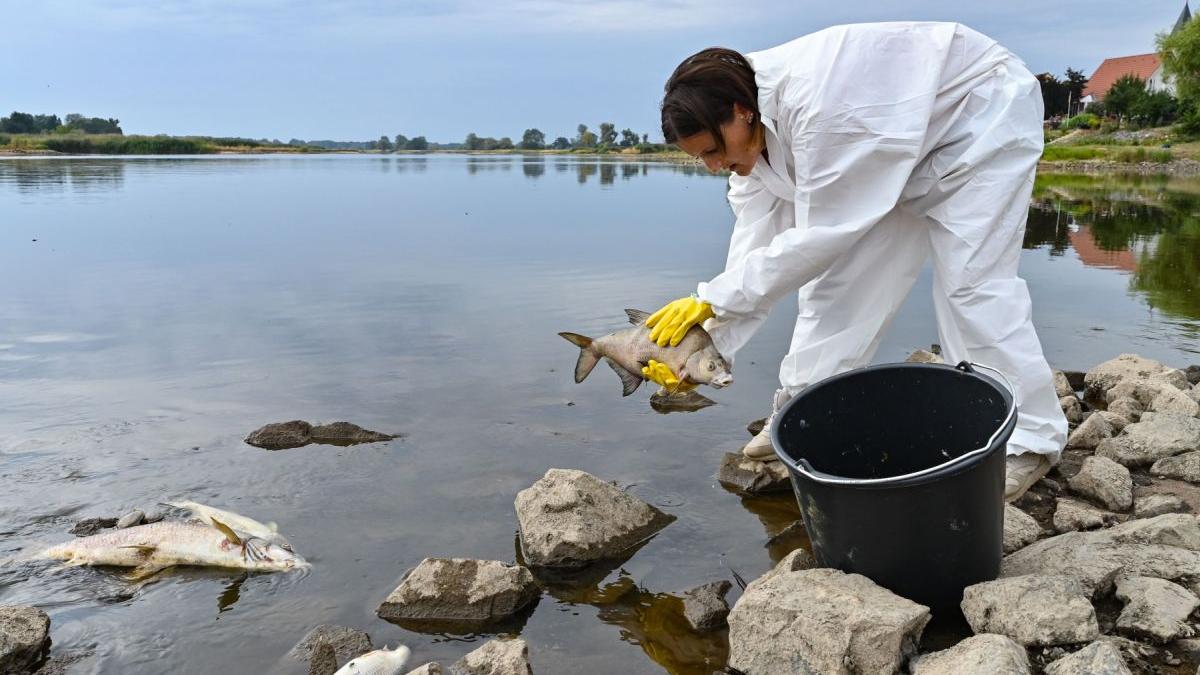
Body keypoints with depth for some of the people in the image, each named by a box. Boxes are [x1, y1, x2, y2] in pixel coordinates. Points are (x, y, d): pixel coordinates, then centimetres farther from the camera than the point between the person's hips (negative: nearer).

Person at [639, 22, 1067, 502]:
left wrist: (711, 300, -34)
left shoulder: (815, 99, -40)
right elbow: (755, 240, -14)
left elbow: (819, 235, -36)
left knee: (971, 281, -14)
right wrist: (709, 338, -22)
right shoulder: (753, 126, -12)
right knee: (843, 273, 1)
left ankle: (1027, 439, -1)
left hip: (983, 114, -8)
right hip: (900, 144, 8)